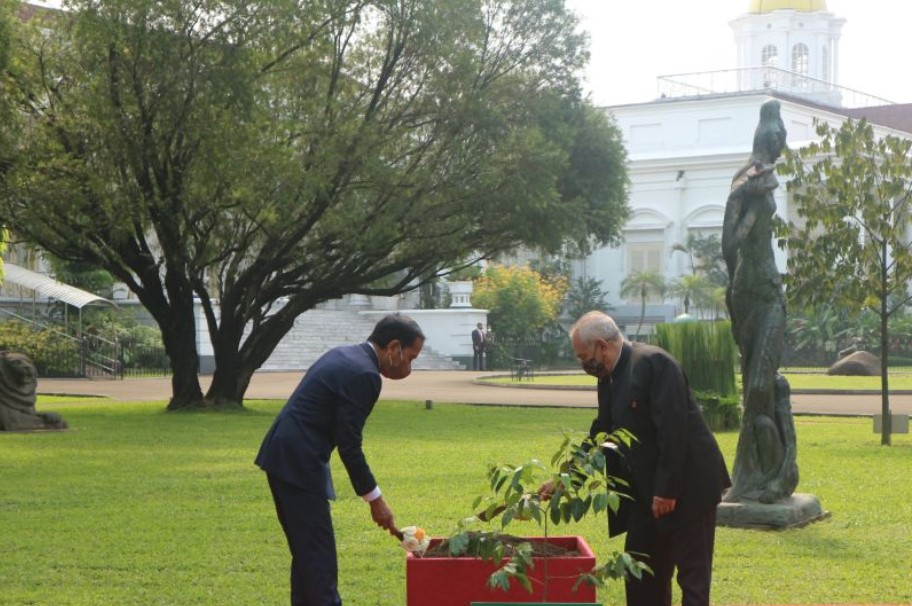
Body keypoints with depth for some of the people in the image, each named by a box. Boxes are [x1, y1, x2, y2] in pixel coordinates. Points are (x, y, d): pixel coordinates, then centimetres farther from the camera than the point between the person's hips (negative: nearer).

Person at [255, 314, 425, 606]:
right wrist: (375, 499, -8)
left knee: (307, 551, 16)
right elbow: (349, 446, -16)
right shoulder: (364, 375, -16)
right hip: (299, 462, -10)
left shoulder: (344, 355, 14)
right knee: (318, 553, -6)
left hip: (281, 455, 10)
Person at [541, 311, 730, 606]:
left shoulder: (654, 363, -17)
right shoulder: (608, 378, 10)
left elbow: (673, 430, -23)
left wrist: (667, 489, -22)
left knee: (692, 571, -2)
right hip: (646, 492, 9)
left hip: (687, 485, -9)